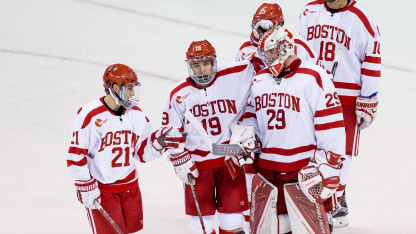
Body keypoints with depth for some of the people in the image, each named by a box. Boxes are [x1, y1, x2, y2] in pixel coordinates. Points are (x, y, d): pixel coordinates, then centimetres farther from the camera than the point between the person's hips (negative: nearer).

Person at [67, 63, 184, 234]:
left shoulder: (136, 114, 5)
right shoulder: (89, 116, -15)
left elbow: (143, 152, 9)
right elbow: (76, 154, -14)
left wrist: (160, 141, -10)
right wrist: (85, 186, -15)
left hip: (130, 187, 6)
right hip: (100, 190, -6)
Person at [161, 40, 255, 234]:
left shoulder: (233, 78, -5)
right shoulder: (178, 95, -3)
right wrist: (180, 162, -2)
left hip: (231, 161, 0)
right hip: (197, 165, 0)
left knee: (232, 218, 5)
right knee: (202, 218, 6)